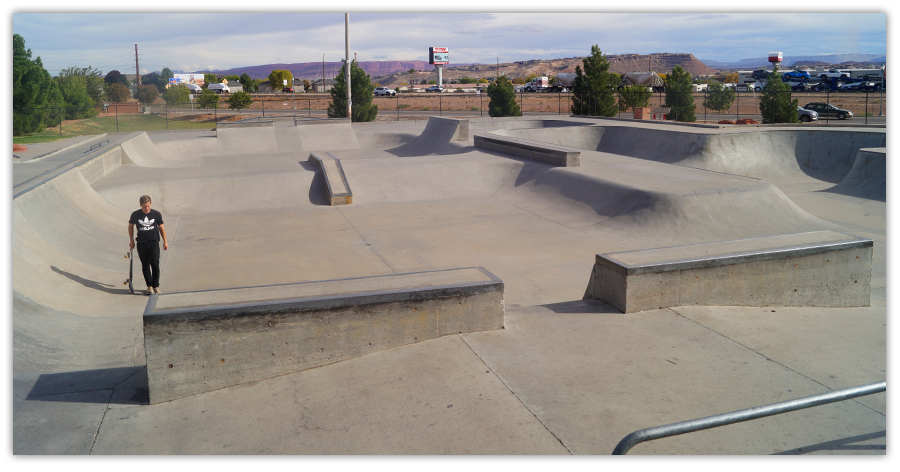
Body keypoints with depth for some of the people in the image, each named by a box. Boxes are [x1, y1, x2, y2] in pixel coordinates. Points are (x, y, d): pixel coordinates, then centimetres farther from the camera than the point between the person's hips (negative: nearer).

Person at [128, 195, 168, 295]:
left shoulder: (156, 214, -1)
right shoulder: (135, 215, -1)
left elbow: (161, 227, 11)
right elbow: (130, 226, 14)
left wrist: (165, 241, 12)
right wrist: (131, 241, 14)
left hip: (154, 242, -1)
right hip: (141, 244, 1)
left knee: (155, 264, -8)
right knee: (145, 265, 4)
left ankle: (156, 286, 4)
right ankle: (149, 286, 13)